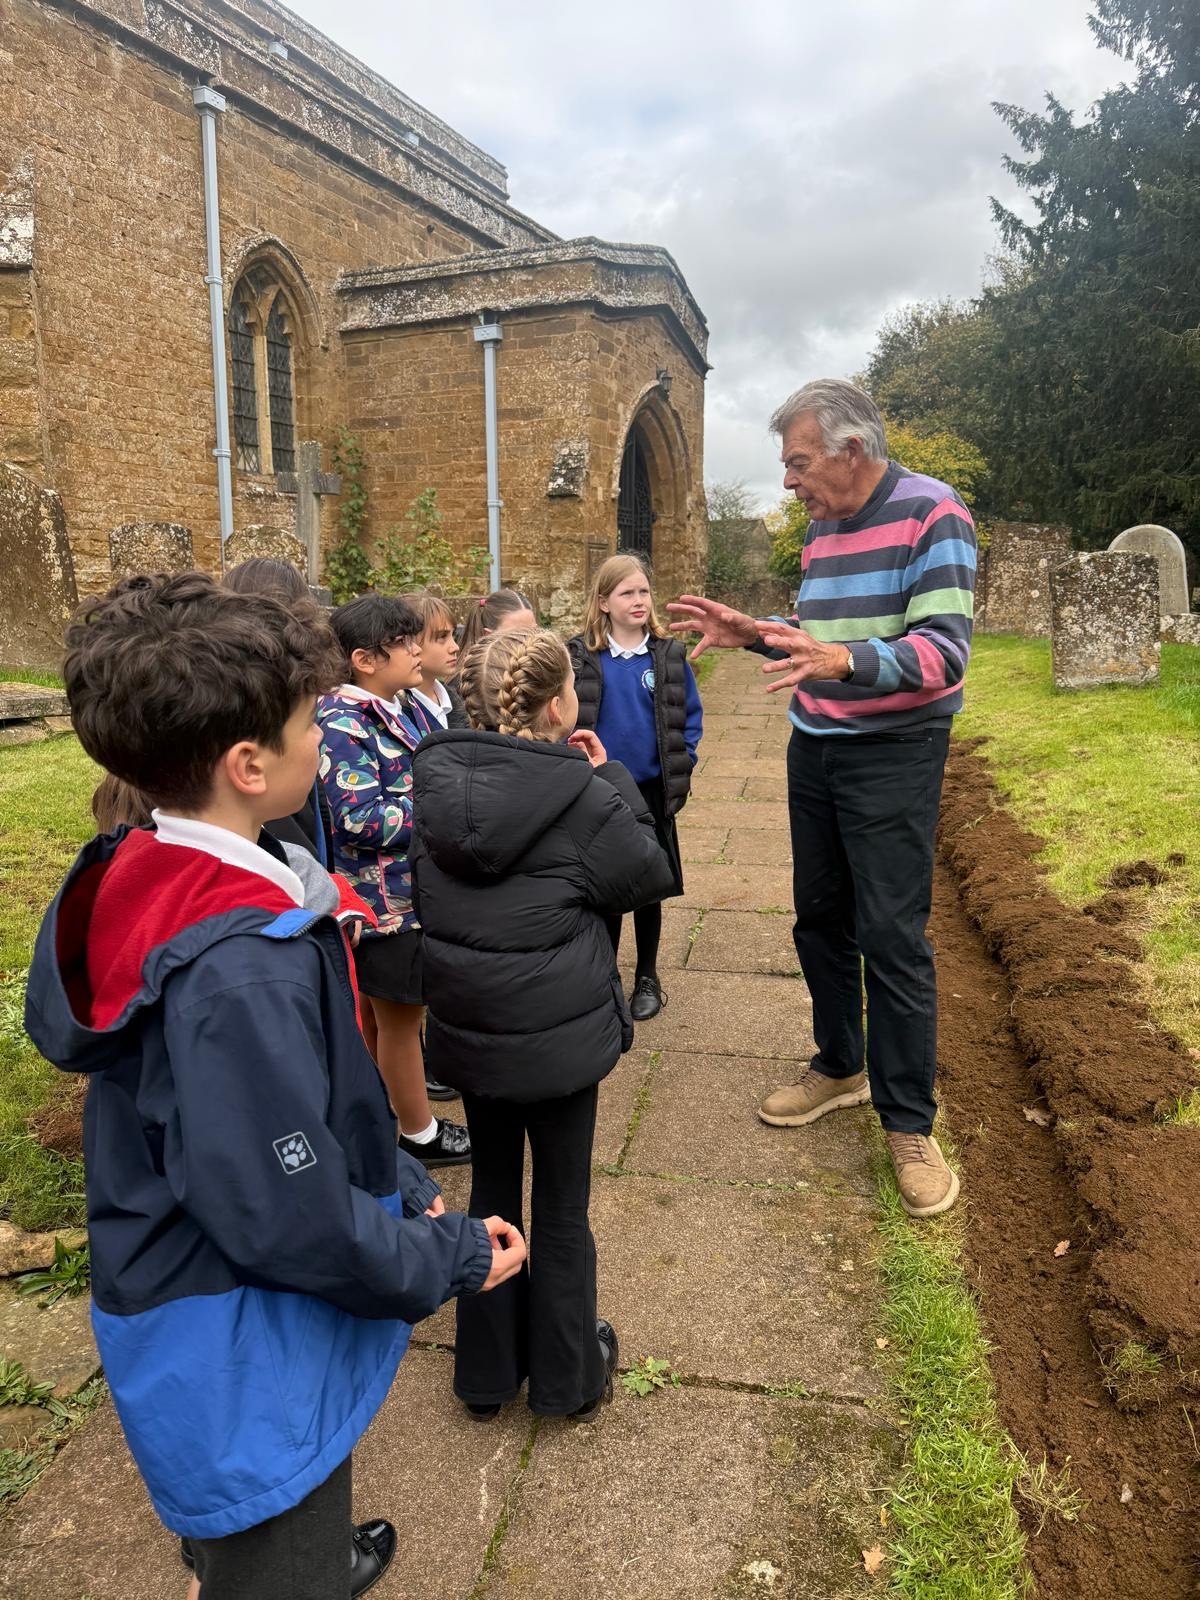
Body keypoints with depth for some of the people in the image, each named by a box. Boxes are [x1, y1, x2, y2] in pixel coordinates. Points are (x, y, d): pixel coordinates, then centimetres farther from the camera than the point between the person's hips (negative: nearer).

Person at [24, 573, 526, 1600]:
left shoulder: (132, 882, -6)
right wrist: (455, 1258, -13)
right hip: (246, 1356, -8)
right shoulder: (241, 968, -36)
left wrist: (407, 1189, 4)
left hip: (177, 1283, 9)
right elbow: (298, 1219, -29)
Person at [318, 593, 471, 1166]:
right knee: (398, 1019, 8)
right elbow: (362, 819, -25)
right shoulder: (344, 724, -20)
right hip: (386, 899, -9)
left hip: (413, 888, 9)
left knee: (377, 1015, 22)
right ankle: (419, 1134, 26)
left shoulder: (398, 708, 7)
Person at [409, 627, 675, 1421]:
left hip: (466, 1026, 4)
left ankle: (487, 1370, 38)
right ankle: (569, 1378, 35)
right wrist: (610, 779, 0)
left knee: (493, 1186, 22)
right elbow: (647, 875, -6)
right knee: (563, 1205, 15)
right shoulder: (582, 798, -21)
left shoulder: (435, 782, -8)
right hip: (560, 1033, -4)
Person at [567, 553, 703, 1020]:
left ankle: (647, 978, 30)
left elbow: (691, 716, 2)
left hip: (652, 791, 1)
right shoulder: (580, 656, -6)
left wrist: (681, 765, -7)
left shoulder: (669, 654, -3)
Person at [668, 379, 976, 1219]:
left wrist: (845, 661, -38)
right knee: (820, 918, 13)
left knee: (892, 936, -5)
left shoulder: (932, 514, -14)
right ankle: (839, 1068, 31)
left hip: (894, 755, -7)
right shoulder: (820, 530, 10)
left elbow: (944, 650, -23)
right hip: (814, 751, 8)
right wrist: (752, 634, 4)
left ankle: (910, 1125, 8)